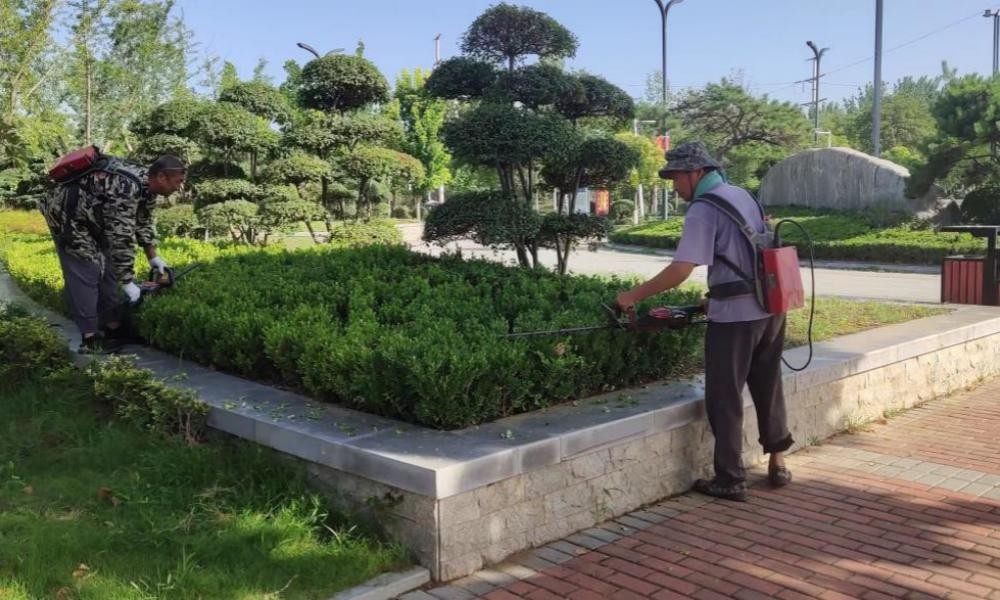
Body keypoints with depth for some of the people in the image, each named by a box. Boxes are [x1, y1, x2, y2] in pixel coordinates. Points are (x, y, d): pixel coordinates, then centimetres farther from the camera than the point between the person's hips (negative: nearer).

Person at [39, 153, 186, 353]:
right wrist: (127, 282, -29)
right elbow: (121, 239, -34)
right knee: (85, 274, -12)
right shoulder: (126, 189, -35)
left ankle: (113, 327, 15)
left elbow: (143, 222, 11)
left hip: (93, 219, 10)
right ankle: (90, 338, -8)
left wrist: (153, 257, 12)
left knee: (106, 269, 9)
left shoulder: (147, 185, -6)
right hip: (66, 214, -10)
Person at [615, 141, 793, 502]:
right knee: (768, 389, 19)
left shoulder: (703, 210, -13)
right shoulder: (743, 196, 12)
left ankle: (730, 481, 9)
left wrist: (634, 296, -13)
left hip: (736, 316, -8)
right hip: (771, 307, 8)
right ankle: (777, 463, 29)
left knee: (724, 399, 3)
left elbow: (680, 270, -21)